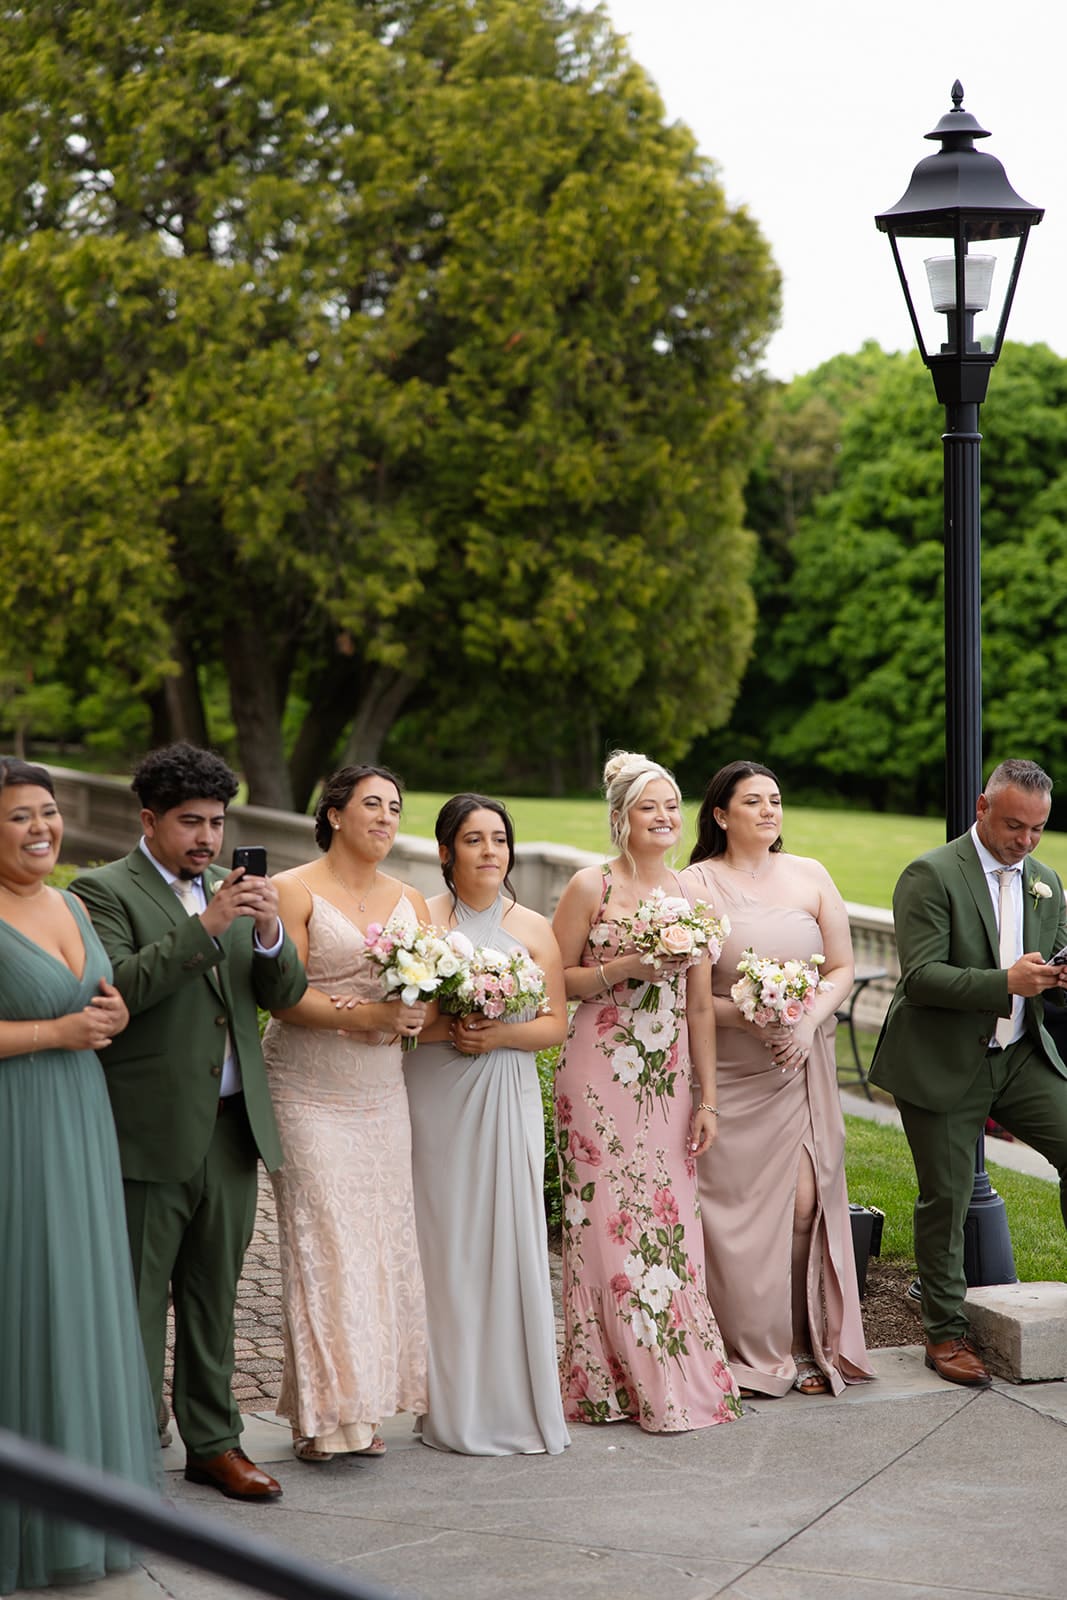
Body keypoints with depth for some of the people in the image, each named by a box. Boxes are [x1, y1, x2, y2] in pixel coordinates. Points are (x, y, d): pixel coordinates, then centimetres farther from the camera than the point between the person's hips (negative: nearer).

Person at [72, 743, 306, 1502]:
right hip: (151, 1133, -6)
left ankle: (213, 1441, 21)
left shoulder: (230, 891, 14)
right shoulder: (106, 890, -5)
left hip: (232, 1126, 6)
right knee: (137, 1304, 0)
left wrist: (270, 932, -11)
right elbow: (119, 988, -18)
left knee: (214, 1297, 13)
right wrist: (205, 927, -23)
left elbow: (285, 992, 9)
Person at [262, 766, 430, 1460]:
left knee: (381, 1240, 3)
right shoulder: (295, 891, -4)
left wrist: (415, 1017, -12)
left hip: (382, 1093, 5)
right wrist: (363, 1017, -22)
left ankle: (363, 1402, 11)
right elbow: (281, 995, -12)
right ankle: (322, 1410, -3)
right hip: (309, 1094, -5)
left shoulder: (410, 901, 13)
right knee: (323, 1241, -8)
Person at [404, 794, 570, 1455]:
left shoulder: (534, 929, 8)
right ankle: (453, 1406, 6)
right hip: (436, 1096, -1)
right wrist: (444, 1028, -16)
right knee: (445, 1241, -2)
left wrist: (499, 1035, -10)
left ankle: (514, 1401, 8)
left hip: (508, 1096, 2)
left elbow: (556, 1025, 6)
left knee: (510, 1240, -1)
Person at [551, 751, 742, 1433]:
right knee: (609, 1222, -3)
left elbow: (701, 1006, 10)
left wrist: (708, 1098, 8)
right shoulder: (591, 887, -2)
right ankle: (613, 1382, 6)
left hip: (667, 1082, 4)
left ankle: (679, 1375, 13)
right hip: (600, 1075, -4)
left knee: (670, 1225, 4)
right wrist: (624, 969, -15)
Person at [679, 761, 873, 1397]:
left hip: (802, 1065, 2)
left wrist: (808, 1022, -9)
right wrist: (747, 1018, -17)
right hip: (728, 1074, -2)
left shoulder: (810, 876, 8)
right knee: (737, 1205, -3)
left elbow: (842, 969, 8)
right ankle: (751, 1350, 9)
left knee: (806, 1200, -4)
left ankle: (808, 1345, 8)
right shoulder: (694, 885, -1)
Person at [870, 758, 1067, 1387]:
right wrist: (1004, 982, -30)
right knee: (946, 1197, 2)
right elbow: (921, 975, -19)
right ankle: (947, 1331, 15)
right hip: (944, 1067, -5)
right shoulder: (931, 876, -11)